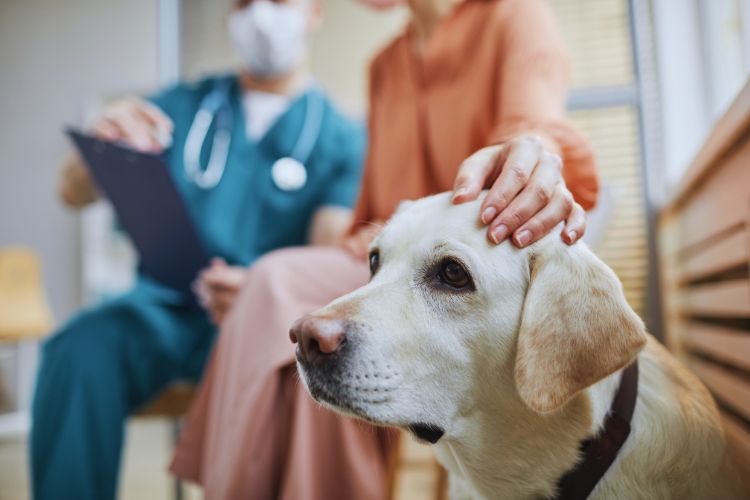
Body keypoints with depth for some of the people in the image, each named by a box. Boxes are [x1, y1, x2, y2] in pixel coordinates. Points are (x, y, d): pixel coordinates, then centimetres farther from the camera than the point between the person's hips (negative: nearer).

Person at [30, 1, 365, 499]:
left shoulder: (341, 136, 7)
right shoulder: (181, 105, 15)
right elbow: (74, 194, 11)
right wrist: (103, 144, -12)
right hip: (166, 303, 2)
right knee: (81, 349, -28)